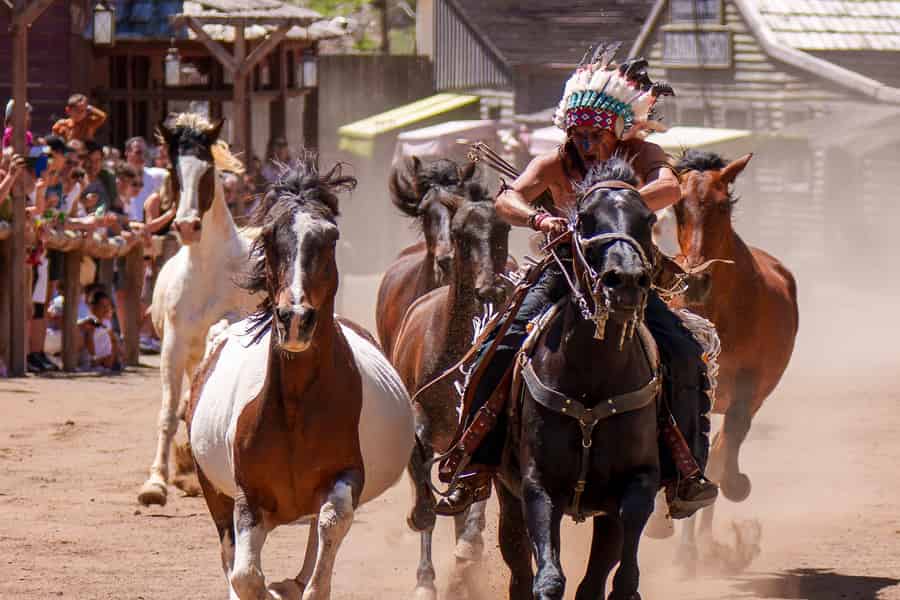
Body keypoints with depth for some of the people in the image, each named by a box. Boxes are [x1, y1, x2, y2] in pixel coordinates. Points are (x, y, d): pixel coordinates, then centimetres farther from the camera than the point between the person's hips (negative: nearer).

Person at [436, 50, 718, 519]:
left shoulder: (640, 158, -10)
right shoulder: (556, 165, -6)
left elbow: (669, 188, -33)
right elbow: (508, 199, -22)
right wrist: (538, 218, -45)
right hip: (563, 277, 1)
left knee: (683, 355, -22)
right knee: (498, 356, -18)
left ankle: (686, 471, -8)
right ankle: (476, 470, -5)